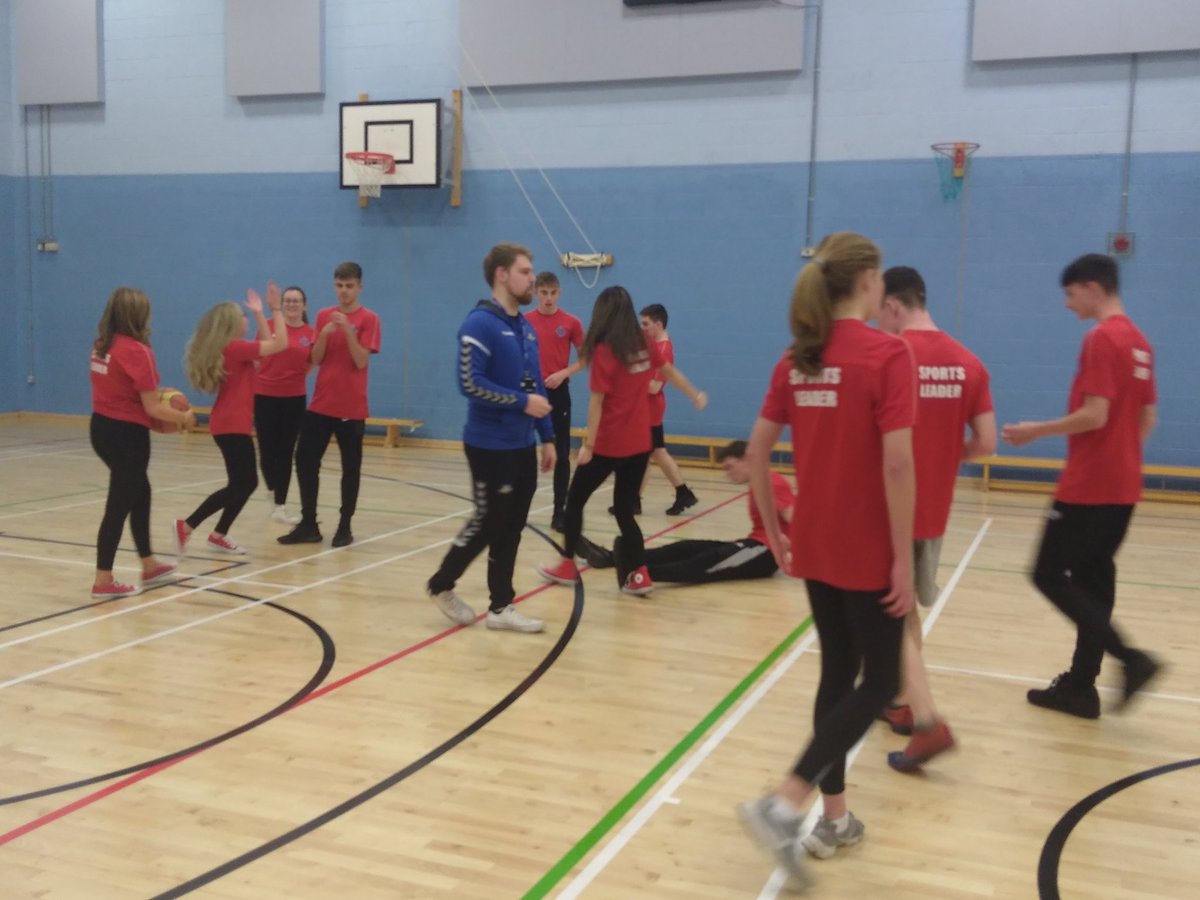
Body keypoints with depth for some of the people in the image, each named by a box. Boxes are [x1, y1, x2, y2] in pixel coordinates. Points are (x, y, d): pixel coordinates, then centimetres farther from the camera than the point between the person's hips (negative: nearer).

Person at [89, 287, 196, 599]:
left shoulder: (101, 346, 6)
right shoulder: (137, 351, -18)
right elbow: (153, 409, -17)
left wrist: (154, 394, 15)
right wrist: (184, 417, -1)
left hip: (102, 427, 9)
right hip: (126, 434, -9)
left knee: (140, 493, 21)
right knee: (119, 505, 1)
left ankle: (149, 566, 32)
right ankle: (103, 582, 7)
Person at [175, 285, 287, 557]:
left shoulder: (224, 349, 12)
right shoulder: (235, 348, -15)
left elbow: (268, 345, 21)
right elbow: (280, 344, -15)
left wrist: (259, 313, 21)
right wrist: (275, 308, -11)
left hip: (229, 424, 10)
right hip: (233, 426, -10)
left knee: (245, 483, 14)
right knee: (240, 485, -8)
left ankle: (219, 536, 17)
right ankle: (187, 526, -9)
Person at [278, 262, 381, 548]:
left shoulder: (368, 319, -5)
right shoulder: (324, 315, 9)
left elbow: (361, 361, -14)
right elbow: (315, 359, 5)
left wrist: (348, 329, -24)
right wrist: (325, 333, -12)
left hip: (351, 408, -4)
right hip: (320, 404, 5)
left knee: (350, 468, 2)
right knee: (305, 461, 3)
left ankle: (345, 527, 12)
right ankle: (308, 525, 12)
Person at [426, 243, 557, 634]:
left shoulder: (525, 327, 12)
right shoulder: (480, 323, -14)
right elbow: (470, 383, -22)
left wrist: (547, 437, 14)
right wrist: (522, 402, -19)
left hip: (522, 446, 8)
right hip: (491, 447, -8)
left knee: (511, 528, 10)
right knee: (488, 523, 1)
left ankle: (501, 606, 18)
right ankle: (441, 585, 21)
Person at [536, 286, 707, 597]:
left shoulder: (603, 351, -14)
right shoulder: (645, 346, 3)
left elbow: (597, 402, -16)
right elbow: (670, 372, 20)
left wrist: (588, 444, -13)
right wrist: (695, 395, 36)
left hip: (608, 445, -5)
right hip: (639, 445, 5)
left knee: (575, 500, 13)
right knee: (624, 509, 13)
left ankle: (567, 566, 22)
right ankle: (639, 575, 5)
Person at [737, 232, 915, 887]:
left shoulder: (797, 359, 4)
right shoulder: (888, 354, -15)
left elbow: (755, 452, 6)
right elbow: (897, 465, -20)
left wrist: (774, 532, 14)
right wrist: (904, 559, -14)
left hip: (814, 546, 7)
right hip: (867, 552, -6)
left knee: (837, 673, 17)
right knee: (879, 683, 6)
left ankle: (834, 819, 24)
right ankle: (784, 803, -5)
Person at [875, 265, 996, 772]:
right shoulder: (968, 363, 3)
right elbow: (986, 443, 1)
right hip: (934, 509, 6)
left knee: (892, 617, 1)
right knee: (907, 609, 20)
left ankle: (929, 725, -9)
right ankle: (905, 703, 29)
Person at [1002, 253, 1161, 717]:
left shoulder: (1101, 339, -15)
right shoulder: (1139, 343, 13)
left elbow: (1094, 415, -21)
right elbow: (1148, 419, 17)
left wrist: (1037, 430, -10)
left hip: (1089, 486, -9)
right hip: (1121, 487, 9)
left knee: (1049, 575, -2)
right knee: (1092, 580, 12)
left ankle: (1130, 657, -8)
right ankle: (1081, 686, 17)